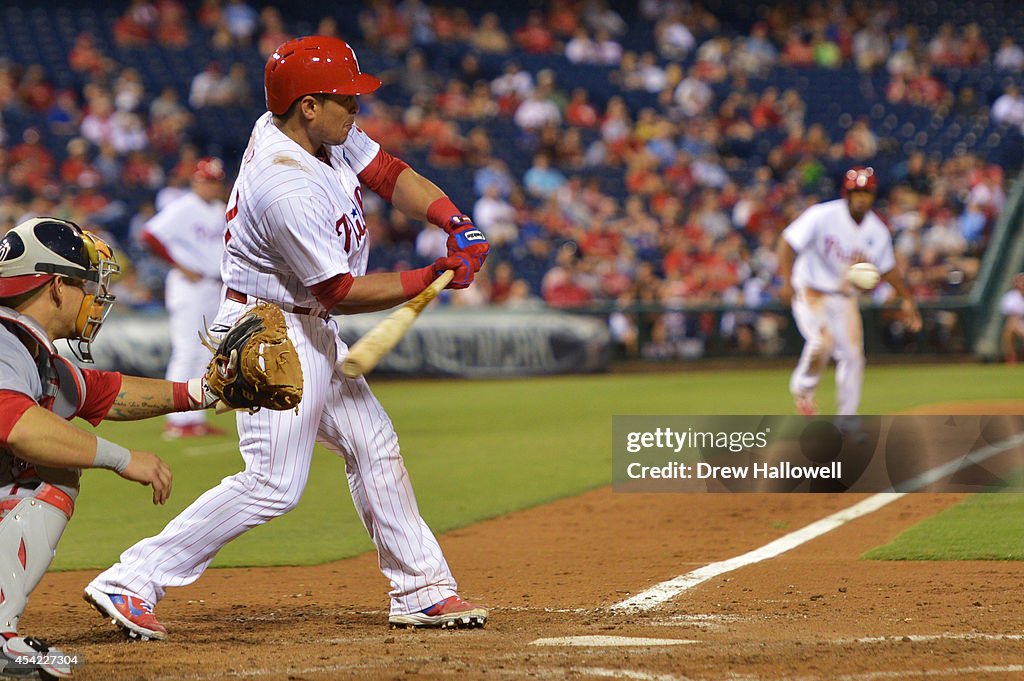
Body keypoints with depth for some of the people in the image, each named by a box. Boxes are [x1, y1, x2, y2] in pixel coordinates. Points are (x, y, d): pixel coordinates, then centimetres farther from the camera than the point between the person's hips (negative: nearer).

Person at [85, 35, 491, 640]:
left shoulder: (325, 135, -1)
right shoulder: (287, 188, -28)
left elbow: (391, 174, 9)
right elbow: (341, 292, -22)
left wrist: (455, 222, -8)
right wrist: (434, 277, -17)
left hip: (313, 331, 11)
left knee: (375, 449, 13)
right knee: (274, 484, -13)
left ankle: (421, 590, 21)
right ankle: (130, 583, -12)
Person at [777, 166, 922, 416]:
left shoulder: (877, 231, -2)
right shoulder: (823, 216, -18)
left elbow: (887, 268, 12)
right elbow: (788, 242, -19)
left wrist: (906, 299, 9)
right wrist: (787, 281, -31)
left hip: (845, 298, 6)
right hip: (811, 290, -6)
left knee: (852, 354, 2)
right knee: (822, 341, -26)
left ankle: (846, 419, 16)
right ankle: (803, 389, 4)